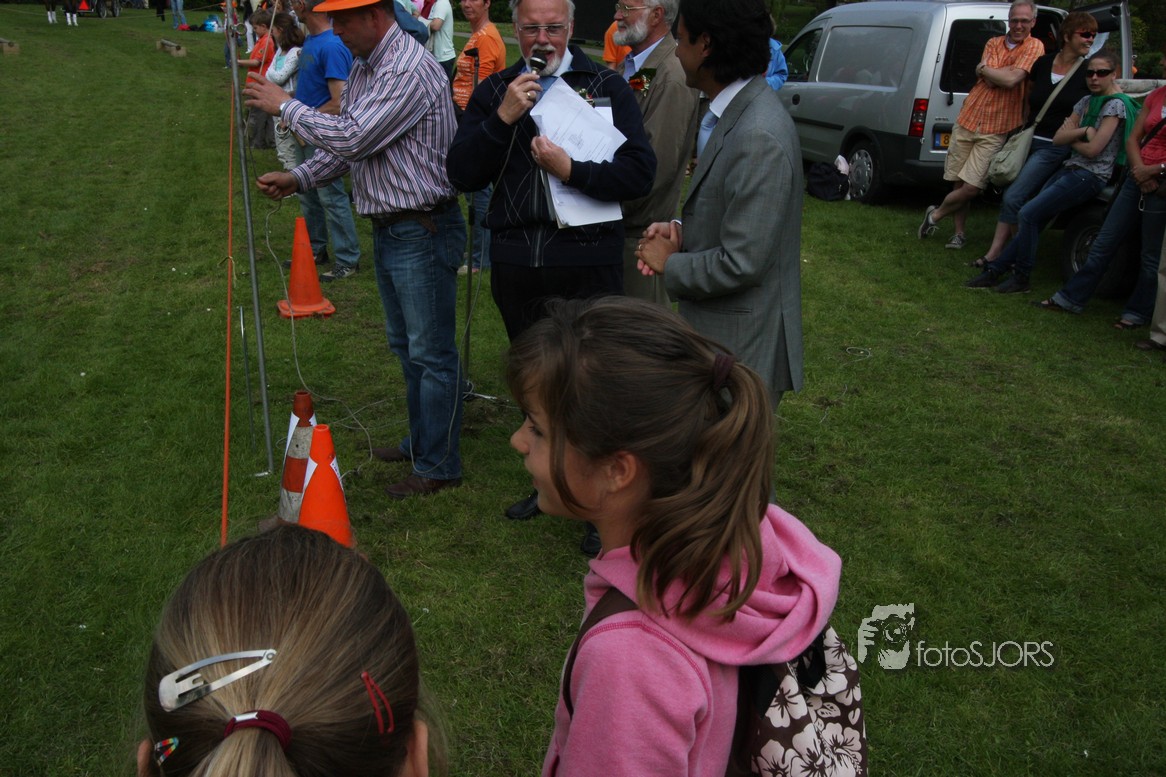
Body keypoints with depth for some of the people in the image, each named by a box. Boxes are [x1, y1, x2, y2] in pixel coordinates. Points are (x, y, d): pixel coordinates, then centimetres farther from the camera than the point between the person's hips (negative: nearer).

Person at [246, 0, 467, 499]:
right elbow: (345, 146, 18)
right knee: (405, 346, 20)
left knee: (431, 353, 0)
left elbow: (352, 137, -25)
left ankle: (438, 466, 12)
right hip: (388, 229, 10)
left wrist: (286, 107, -12)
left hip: (423, 232, -10)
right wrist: (297, 179, 6)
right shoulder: (365, 68, 12)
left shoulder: (409, 70, -20)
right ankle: (421, 441, 36)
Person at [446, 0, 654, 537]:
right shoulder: (493, 91, 9)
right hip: (515, 266, 4)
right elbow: (461, 175, -1)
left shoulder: (607, 87, -1)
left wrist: (570, 170, -20)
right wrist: (503, 118, -12)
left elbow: (640, 173, -10)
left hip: (588, 265, -4)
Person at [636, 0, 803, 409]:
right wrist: (681, 231, -1)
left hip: (741, 347, -9)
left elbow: (739, 263, -27)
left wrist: (669, 264, -11)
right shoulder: (734, 114, 7)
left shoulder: (758, 138, -25)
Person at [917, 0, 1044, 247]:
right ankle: (960, 232, 21)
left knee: (971, 188, -10)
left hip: (995, 131, -4)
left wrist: (984, 69, -4)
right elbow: (1000, 80, -2)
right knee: (959, 182, 5)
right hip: (967, 121, 4)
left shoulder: (1034, 47, -2)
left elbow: (1012, 79, -16)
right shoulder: (993, 44, 11)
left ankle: (935, 215, 14)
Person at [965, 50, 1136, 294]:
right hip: (1069, 169, 8)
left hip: (1090, 176, -8)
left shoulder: (1115, 105, -9)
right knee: (1033, 219, -1)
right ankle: (996, 269, 1)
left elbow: (1093, 149, -15)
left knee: (1029, 214, -17)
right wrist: (1083, 131, -10)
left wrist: (1070, 136, 1)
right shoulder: (1086, 102, 14)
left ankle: (1021, 278, -8)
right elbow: (1058, 138, 6)